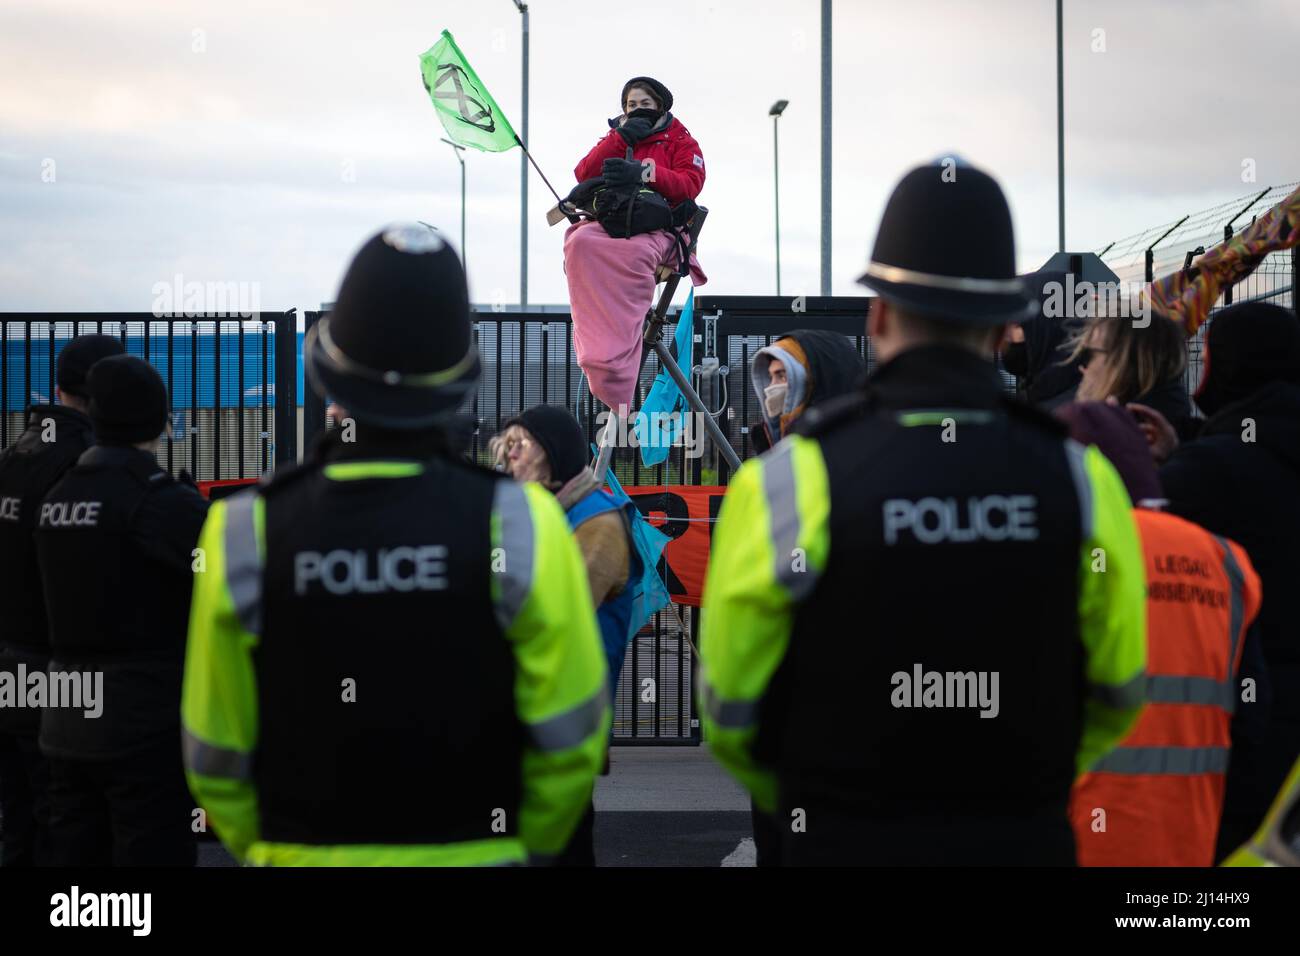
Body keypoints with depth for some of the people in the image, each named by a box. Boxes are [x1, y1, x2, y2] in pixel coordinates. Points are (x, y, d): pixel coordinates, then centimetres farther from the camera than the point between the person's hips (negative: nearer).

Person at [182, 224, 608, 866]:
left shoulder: (244, 534, -12)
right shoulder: (520, 526, -15)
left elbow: (217, 753, -3)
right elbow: (569, 736, -8)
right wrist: (531, 845, 10)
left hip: (300, 853, 1)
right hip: (477, 850, -1)